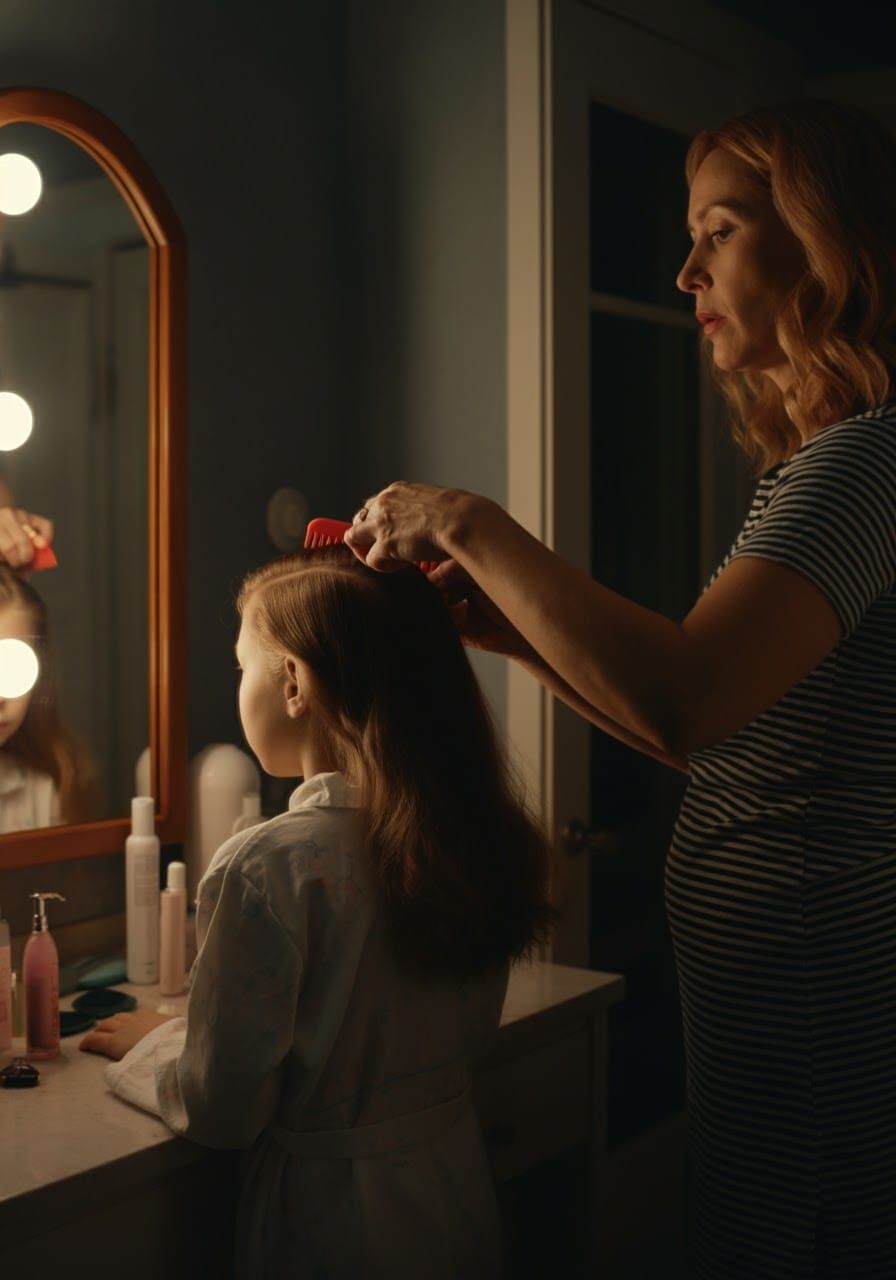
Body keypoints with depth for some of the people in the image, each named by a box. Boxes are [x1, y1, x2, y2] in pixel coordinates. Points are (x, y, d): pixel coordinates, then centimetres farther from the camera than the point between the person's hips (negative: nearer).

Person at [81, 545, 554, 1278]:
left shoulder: (266, 867, -24)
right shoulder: (473, 835, -6)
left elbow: (219, 1112, -17)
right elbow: (473, 1034, 7)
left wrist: (148, 1045, 2)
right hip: (461, 1193, 6)